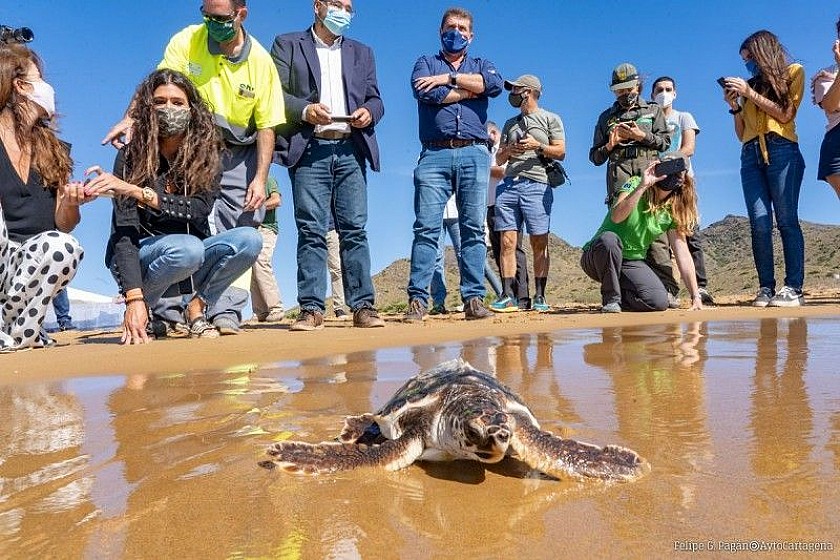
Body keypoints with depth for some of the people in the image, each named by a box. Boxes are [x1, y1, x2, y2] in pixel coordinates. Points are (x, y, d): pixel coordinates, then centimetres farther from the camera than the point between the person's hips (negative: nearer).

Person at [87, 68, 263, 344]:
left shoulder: (207, 155, -5)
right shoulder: (131, 156, -12)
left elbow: (199, 210, -22)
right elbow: (124, 230, -20)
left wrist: (137, 192, -34)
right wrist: (134, 299, -31)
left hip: (191, 255, 3)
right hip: (138, 256, -3)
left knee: (249, 239, -23)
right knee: (187, 248, -36)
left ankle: (195, 307, -9)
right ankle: (140, 313, -10)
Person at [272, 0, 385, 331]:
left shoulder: (362, 53, 25)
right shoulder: (287, 45, 15)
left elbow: (375, 98, 19)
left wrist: (369, 112, -3)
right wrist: (305, 110, -15)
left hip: (351, 150, 3)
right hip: (309, 150, -2)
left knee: (355, 229, -3)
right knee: (311, 231, -7)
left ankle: (363, 306, -1)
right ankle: (311, 309, -4)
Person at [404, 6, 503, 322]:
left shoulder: (481, 65, 24)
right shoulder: (426, 64, 20)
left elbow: (495, 84, -2)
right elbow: (427, 93, -4)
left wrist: (449, 79, -4)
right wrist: (471, 89, 3)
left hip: (474, 155, 2)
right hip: (434, 155, -1)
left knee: (474, 229, -3)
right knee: (426, 228, -9)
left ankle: (474, 299, -2)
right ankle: (418, 299, -8)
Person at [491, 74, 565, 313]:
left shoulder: (550, 119, 11)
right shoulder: (510, 124, 25)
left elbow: (560, 152, 3)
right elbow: (498, 159, 22)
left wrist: (537, 145, -10)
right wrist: (507, 150, 1)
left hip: (537, 185, -4)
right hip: (509, 185, 4)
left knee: (539, 244, -5)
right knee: (507, 242, -4)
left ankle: (539, 297, -1)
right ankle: (508, 297, -3)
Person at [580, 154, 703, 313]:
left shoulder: (673, 211, 1)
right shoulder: (635, 184, -10)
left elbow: (683, 253, -2)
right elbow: (616, 216, -29)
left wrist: (696, 296, -6)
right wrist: (642, 186, -38)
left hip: (633, 263, 4)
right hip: (598, 257, -4)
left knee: (660, 302, -21)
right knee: (609, 238, -39)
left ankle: (617, 299, 11)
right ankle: (610, 299, -15)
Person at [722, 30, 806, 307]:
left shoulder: (793, 72, 14)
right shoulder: (750, 85, 24)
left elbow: (785, 113, -2)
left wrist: (750, 93, -1)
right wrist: (735, 105, 9)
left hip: (781, 150, -4)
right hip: (751, 154, 4)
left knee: (786, 221, -11)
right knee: (759, 224, -8)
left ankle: (794, 288, -14)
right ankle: (766, 287, -9)